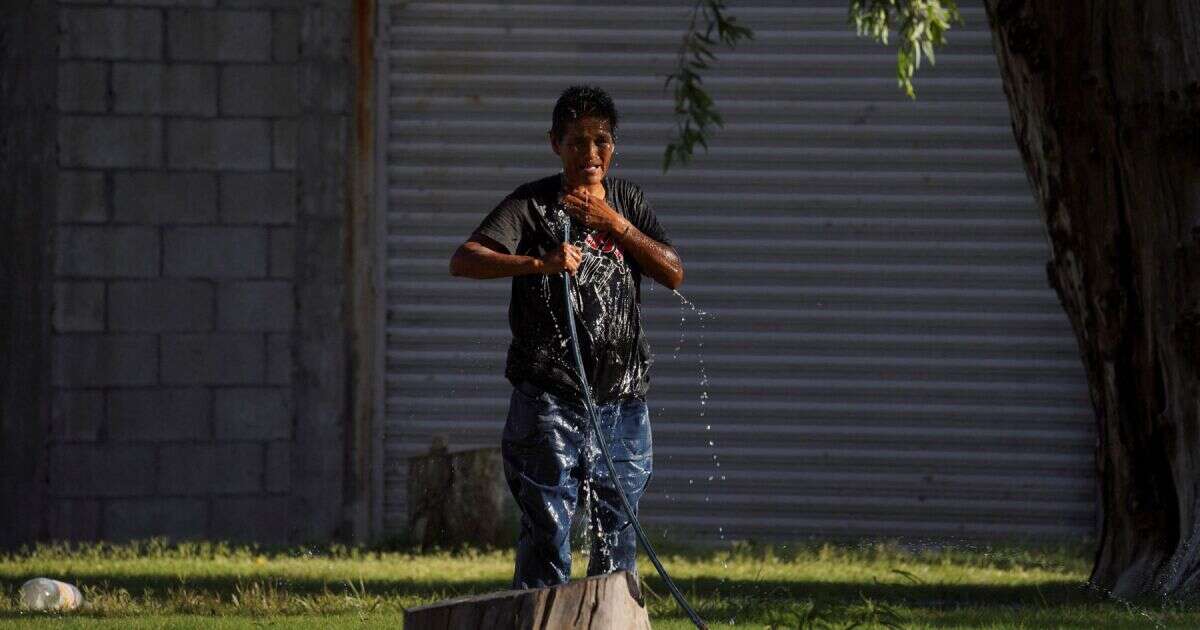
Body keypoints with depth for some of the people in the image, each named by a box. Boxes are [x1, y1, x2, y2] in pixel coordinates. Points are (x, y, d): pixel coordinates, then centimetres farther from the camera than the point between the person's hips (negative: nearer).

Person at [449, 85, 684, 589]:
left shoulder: (627, 200, 12)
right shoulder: (534, 203, -4)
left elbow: (673, 273, 3)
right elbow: (463, 260, -17)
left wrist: (614, 224, -8)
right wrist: (539, 263, -32)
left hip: (622, 394, 5)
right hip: (550, 398, -5)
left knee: (618, 528, 8)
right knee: (547, 529, -8)